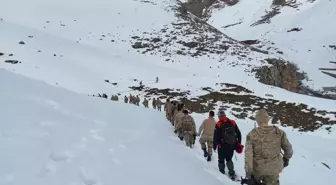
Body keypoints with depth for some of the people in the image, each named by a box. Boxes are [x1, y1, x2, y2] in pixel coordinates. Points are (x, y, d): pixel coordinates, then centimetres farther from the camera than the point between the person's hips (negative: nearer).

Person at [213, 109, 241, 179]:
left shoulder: (218, 124, -15)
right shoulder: (233, 123, -4)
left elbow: (216, 137, -11)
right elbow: (239, 134, 3)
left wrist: (214, 146, 2)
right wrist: (238, 144, 14)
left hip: (222, 146, -3)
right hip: (232, 146, 3)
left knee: (221, 160, 17)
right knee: (229, 159, 22)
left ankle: (222, 173, 26)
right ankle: (232, 174, 14)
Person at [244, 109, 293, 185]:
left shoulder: (252, 135, -15)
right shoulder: (279, 132, -10)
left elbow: (248, 155, -16)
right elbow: (288, 149, 0)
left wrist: (248, 172, -9)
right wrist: (286, 159, 20)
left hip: (257, 168, -1)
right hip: (273, 169, 1)